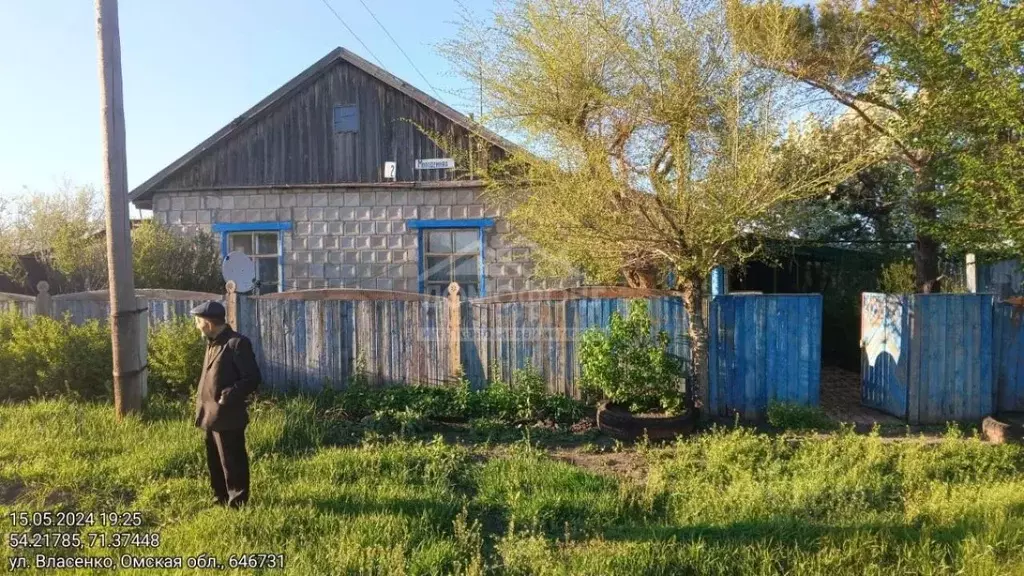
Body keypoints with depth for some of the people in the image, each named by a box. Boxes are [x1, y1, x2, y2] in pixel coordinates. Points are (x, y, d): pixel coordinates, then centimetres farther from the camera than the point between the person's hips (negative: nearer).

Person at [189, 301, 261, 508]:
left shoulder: (237, 343, -18)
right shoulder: (213, 343, 11)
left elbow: (253, 378, -19)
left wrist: (230, 395, -29)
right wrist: (201, 400, 12)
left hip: (227, 416, -9)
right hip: (211, 415, 10)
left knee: (232, 462, 3)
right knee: (215, 462, 20)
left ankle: (237, 504, 16)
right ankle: (221, 500, 34)